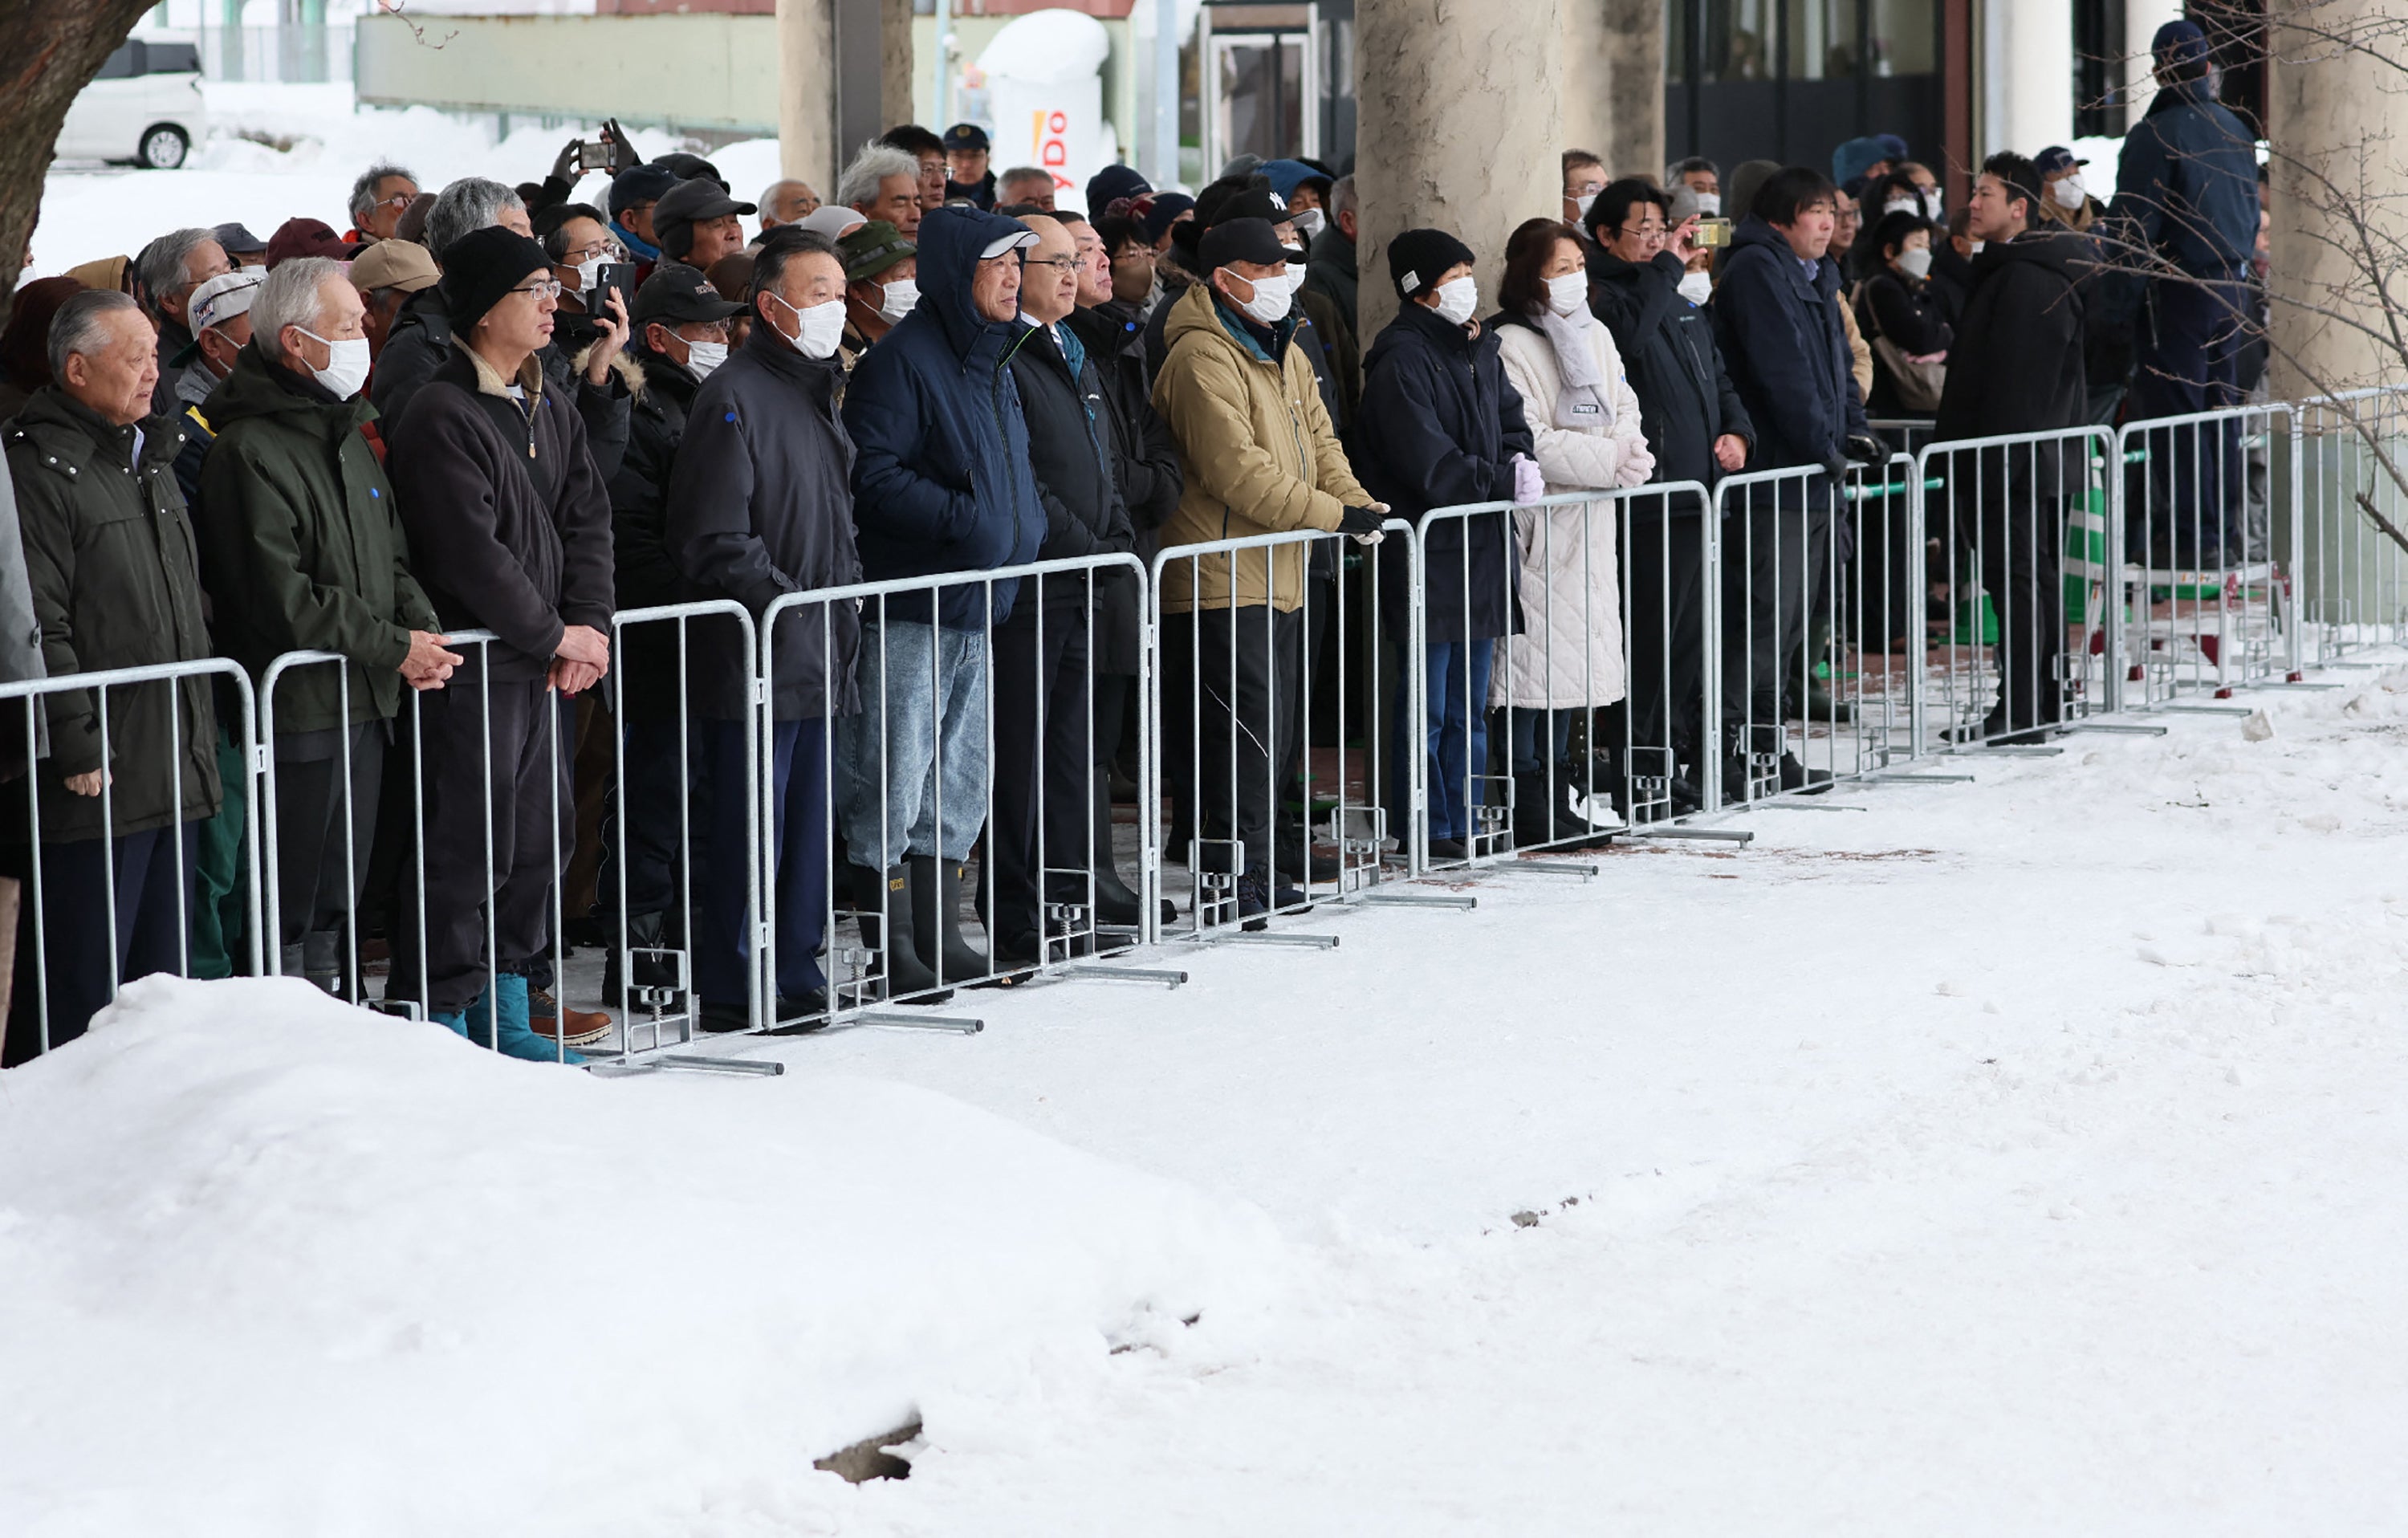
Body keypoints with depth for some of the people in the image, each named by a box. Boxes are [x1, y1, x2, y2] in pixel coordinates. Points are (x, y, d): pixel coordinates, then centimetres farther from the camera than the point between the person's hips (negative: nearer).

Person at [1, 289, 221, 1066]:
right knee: (77, 990, -6)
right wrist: (76, 749, -19)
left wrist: (199, 739, 20)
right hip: (96, 781, -9)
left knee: (159, 975, 13)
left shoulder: (151, 459, 18)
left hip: (174, 771, 9)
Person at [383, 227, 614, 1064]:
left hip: (544, 664, 8)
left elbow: (587, 522, 11)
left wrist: (589, 624, -4)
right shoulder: (441, 417, -15)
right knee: (469, 845, -8)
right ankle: (439, 1017, -1)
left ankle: (502, 1012, 22)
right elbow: (472, 552, -19)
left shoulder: (551, 411, 13)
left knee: (539, 837, 12)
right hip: (472, 668, -8)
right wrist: (555, 635, -12)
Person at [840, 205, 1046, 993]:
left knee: (958, 788, 14)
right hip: (908, 610, -10)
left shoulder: (992, 359, 16)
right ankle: (892, 950, -2)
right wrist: (963, 520, -24)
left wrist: (1027, 531, 12)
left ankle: (941, 940, 21)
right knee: (893, 781, -6)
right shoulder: (902, 360, -13)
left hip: (976, 605, 10)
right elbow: (873, 475, -21)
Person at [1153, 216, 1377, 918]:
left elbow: (1318, 441, 18)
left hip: (1280, 579, 10)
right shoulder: (1203, 359, -15)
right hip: (1221, 584, -10)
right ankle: (1238, 878, -6)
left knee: (1272, 730, 13)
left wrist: (1358, 505, 0)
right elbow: (1239, 470, -22)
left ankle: (1257, 872, 20)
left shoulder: (1285, 352, 16)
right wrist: (1335, 515, -18)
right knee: (1246, 730, -10)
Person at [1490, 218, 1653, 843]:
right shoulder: (1510, 345, -10)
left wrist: (1629, 451, -7)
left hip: (1591, 522, 8)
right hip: (1538, 523, -8)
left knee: (1575, 659, 10)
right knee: (1534, 655, -8)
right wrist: (1608, 460, -17)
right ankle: (1528, 800, -6)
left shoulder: (1595, 336, 15)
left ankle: (1559, 787, 16)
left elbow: (1625, 410, 15)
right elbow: (1529, 442, -16)